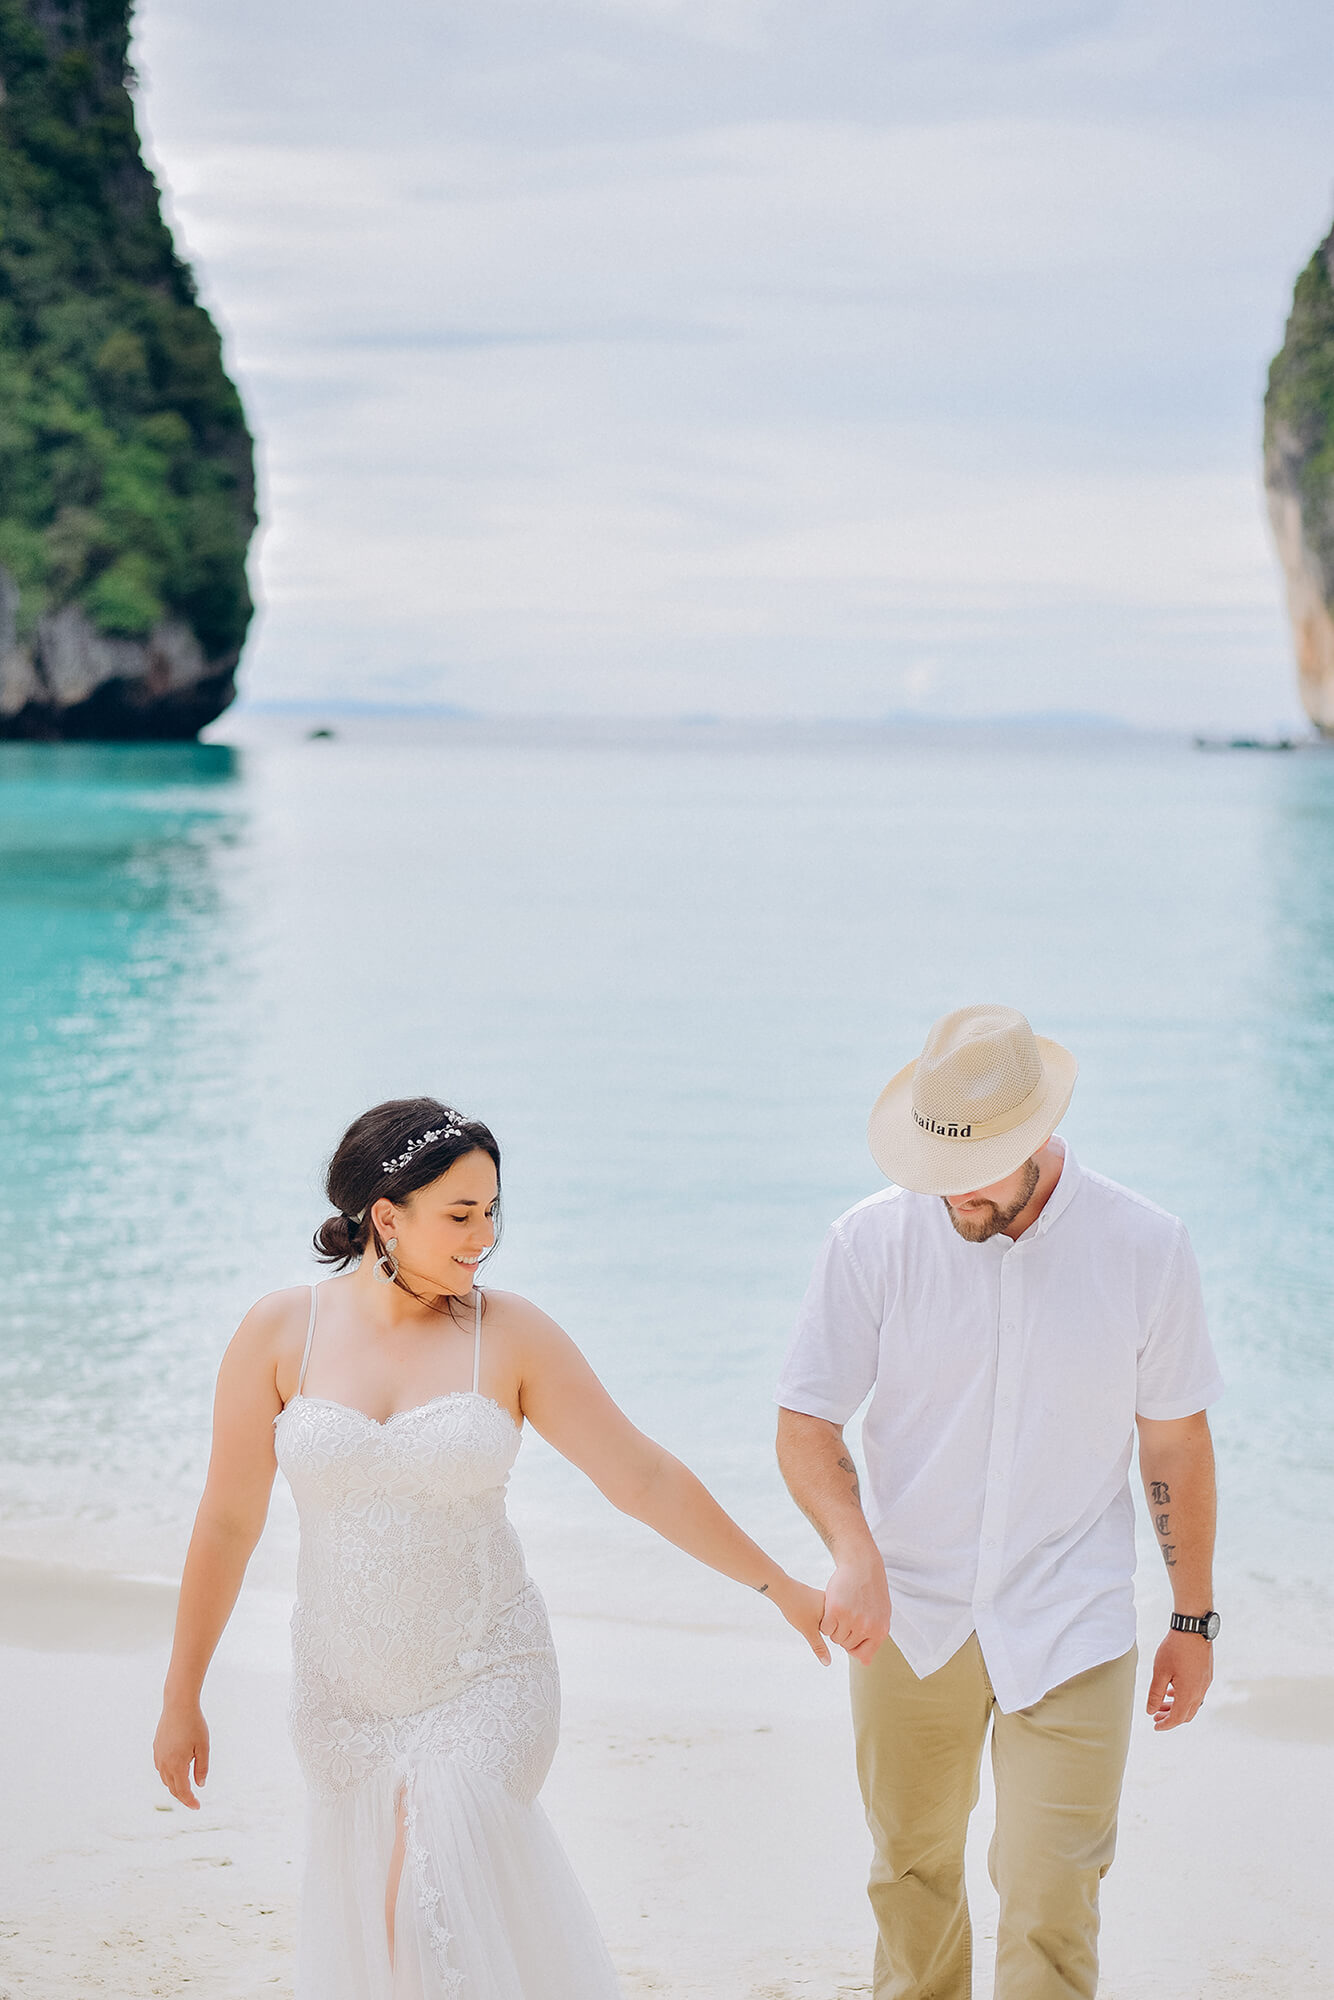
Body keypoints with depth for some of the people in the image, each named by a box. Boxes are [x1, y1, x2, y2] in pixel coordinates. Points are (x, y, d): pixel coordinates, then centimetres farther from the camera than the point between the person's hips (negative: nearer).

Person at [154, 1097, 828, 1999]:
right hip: (346, 1689, 2)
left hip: (486, 1684, -2)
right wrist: (182, 1697, 5)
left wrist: (780, 1585, -2)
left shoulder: (509, 1333, -8)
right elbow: (228, 1521, 0)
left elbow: (644, 1477, -3)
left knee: (430, 1913, -18)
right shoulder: (280, 1333, -6)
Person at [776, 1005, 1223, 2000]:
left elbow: (1177, 1443, 3)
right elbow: (806, 1429, -7)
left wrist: (1194, 1621, 8)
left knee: (1050, 1906, -7)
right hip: (909, 1622, 1)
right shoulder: (872, 1240, -9)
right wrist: (856, 1555, -26)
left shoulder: (1146, 1247, -7)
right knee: (912, 1867, 17)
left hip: (1070, 1633, -1)